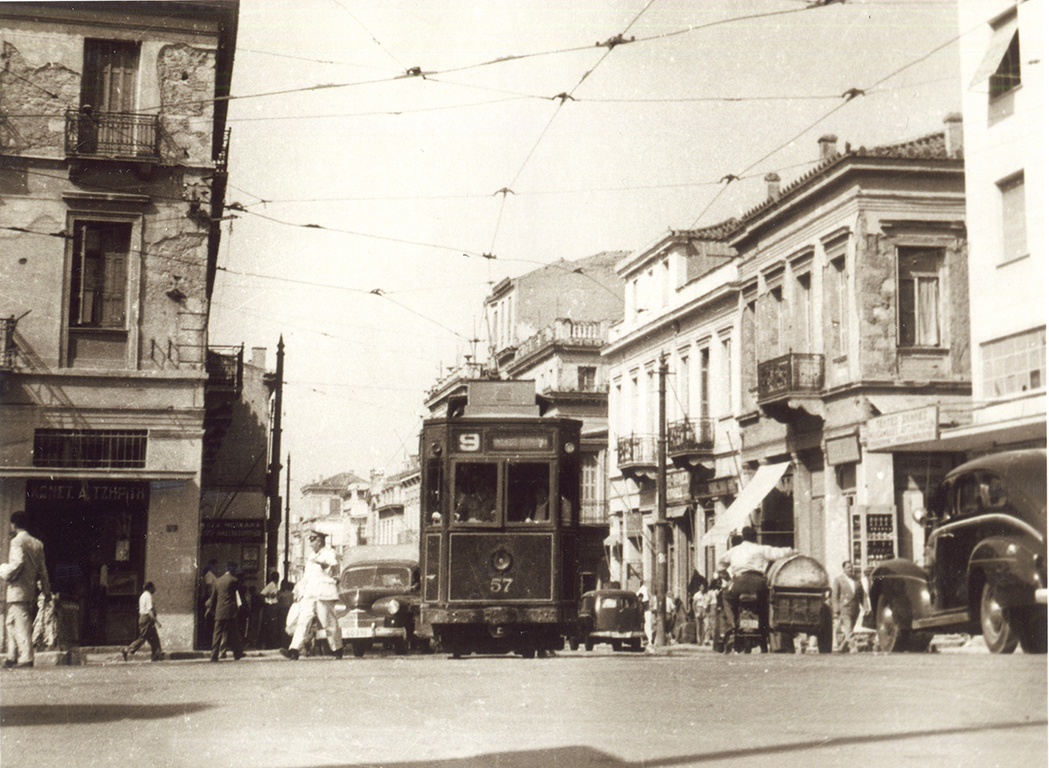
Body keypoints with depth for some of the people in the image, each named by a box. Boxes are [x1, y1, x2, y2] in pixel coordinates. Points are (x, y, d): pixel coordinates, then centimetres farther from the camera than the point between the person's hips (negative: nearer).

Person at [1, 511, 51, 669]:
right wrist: (46, 589, 19)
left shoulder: (17, 541, -9)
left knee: (21, 623, -8)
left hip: (17, 590, -8)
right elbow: (42, 568, 15)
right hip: (30, 589, 8)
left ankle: (26, 657, -11)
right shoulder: (37, 543, 14)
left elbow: (17, 563, -21)